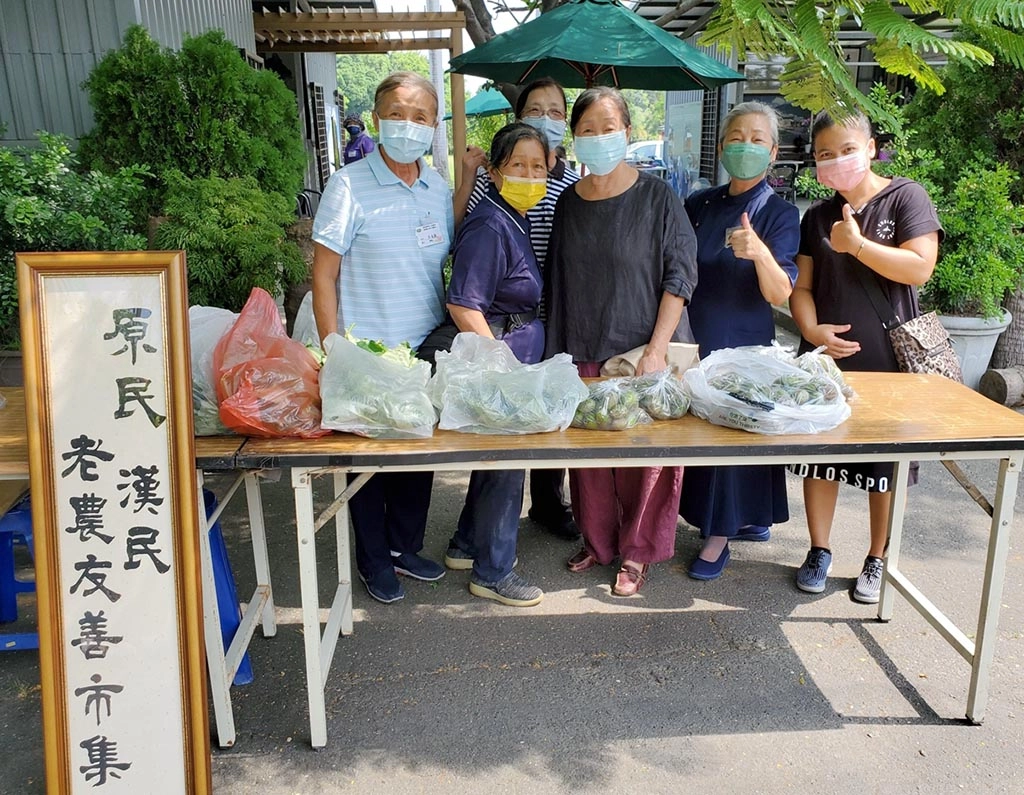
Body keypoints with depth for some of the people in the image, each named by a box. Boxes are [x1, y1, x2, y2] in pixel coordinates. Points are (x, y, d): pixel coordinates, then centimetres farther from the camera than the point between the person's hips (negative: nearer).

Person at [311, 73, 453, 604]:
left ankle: (405, 546, 35)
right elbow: (324, 275, -10)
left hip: (426, 351, 5)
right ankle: (374, 560, 28)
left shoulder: (440, 190, 7)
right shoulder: (349, 186, -9)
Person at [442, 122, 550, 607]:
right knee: (505, 462, 2)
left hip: (516, 356, 10)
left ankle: (466, 547, 37)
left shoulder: (517, 222, 10)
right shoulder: (489, 228, -20)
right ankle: (493, 572, 18)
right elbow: (463, 306, -24)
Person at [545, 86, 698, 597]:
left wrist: (656, 350, -15)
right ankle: (597, 541, 30)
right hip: (582, 354, 4)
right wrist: (557, 353, 9)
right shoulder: (568, 202, 7)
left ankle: (637, 552, 21)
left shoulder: (657, 198, -5)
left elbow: (680, 276, -8)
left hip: (643, 350, -4)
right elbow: (557, 284, 12)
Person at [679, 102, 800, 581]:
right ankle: (750, 520, 30)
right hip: (697, 337, 5)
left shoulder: (779, 214, -8)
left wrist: (759, 252, -37)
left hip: (743, 342, -5)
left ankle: (719, 537, 13)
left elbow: (780, 294, -18)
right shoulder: (700, 204, 5)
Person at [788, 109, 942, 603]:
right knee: (820, 457, 8)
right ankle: (819, 551, 25)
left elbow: (919, 268, -15)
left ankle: (877, 560, 25)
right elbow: (801, 287, 7)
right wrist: (811, 328, -11)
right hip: (826, 358, 4)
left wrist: (856, 244, -17)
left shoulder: (905, 197, -3)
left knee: (885, 467, 8)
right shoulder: (818, 217, 10)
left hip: (887, 359, -3)